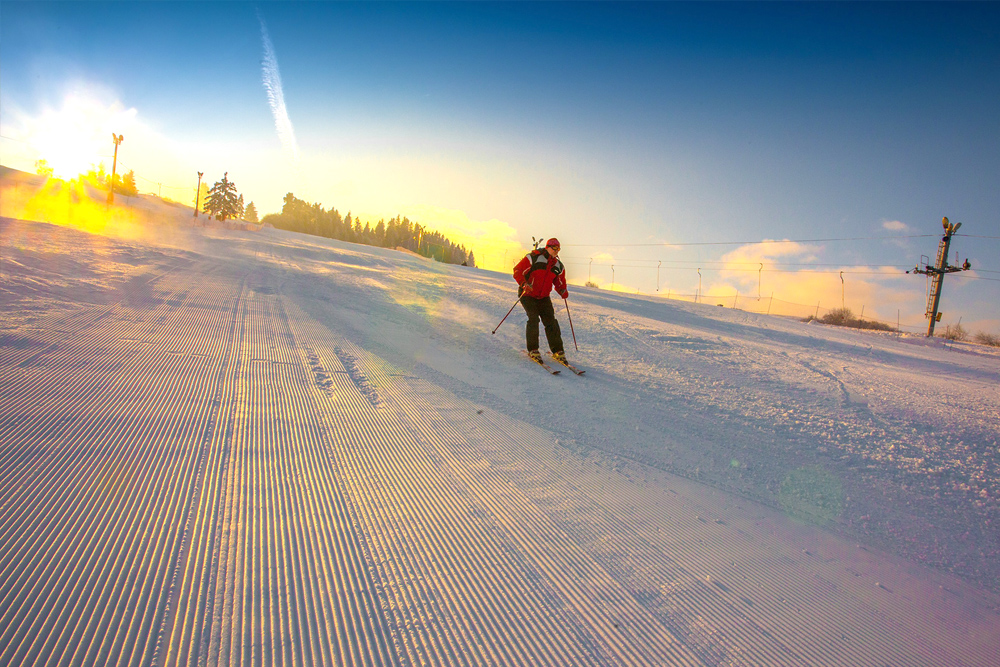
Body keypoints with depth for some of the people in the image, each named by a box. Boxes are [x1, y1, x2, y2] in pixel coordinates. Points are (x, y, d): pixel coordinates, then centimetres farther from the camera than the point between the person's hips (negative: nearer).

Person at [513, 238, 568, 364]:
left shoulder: (559, 266, 6)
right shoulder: (533, 258, -12)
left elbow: (560, 282, 18)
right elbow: (517, 271, -12)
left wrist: (563, 291, -4)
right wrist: (524, 284, -27)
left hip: (544, 297, 5)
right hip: (527, 294, -5)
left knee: (551, 321, -6)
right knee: (533, 318, -20)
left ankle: (557, 351, 0)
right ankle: (532, 350, -9)